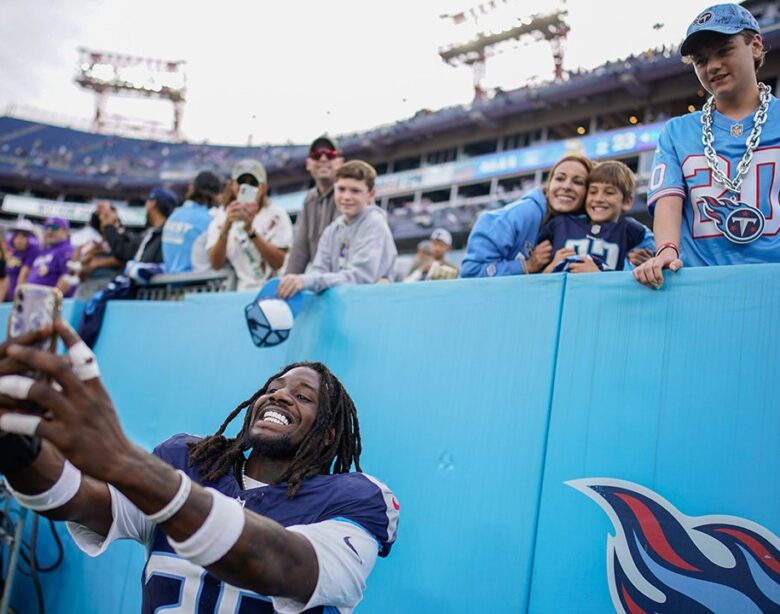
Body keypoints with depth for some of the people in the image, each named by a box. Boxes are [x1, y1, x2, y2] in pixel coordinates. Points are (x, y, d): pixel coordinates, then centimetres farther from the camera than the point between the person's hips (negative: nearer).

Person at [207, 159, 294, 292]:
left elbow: (279, 262, -8)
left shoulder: (276, 215, 3)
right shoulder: (221, 217, 7)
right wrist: (227, 227, -17)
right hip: (237, 294, 2)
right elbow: (216, 265, -5)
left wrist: (250, 230, -17)